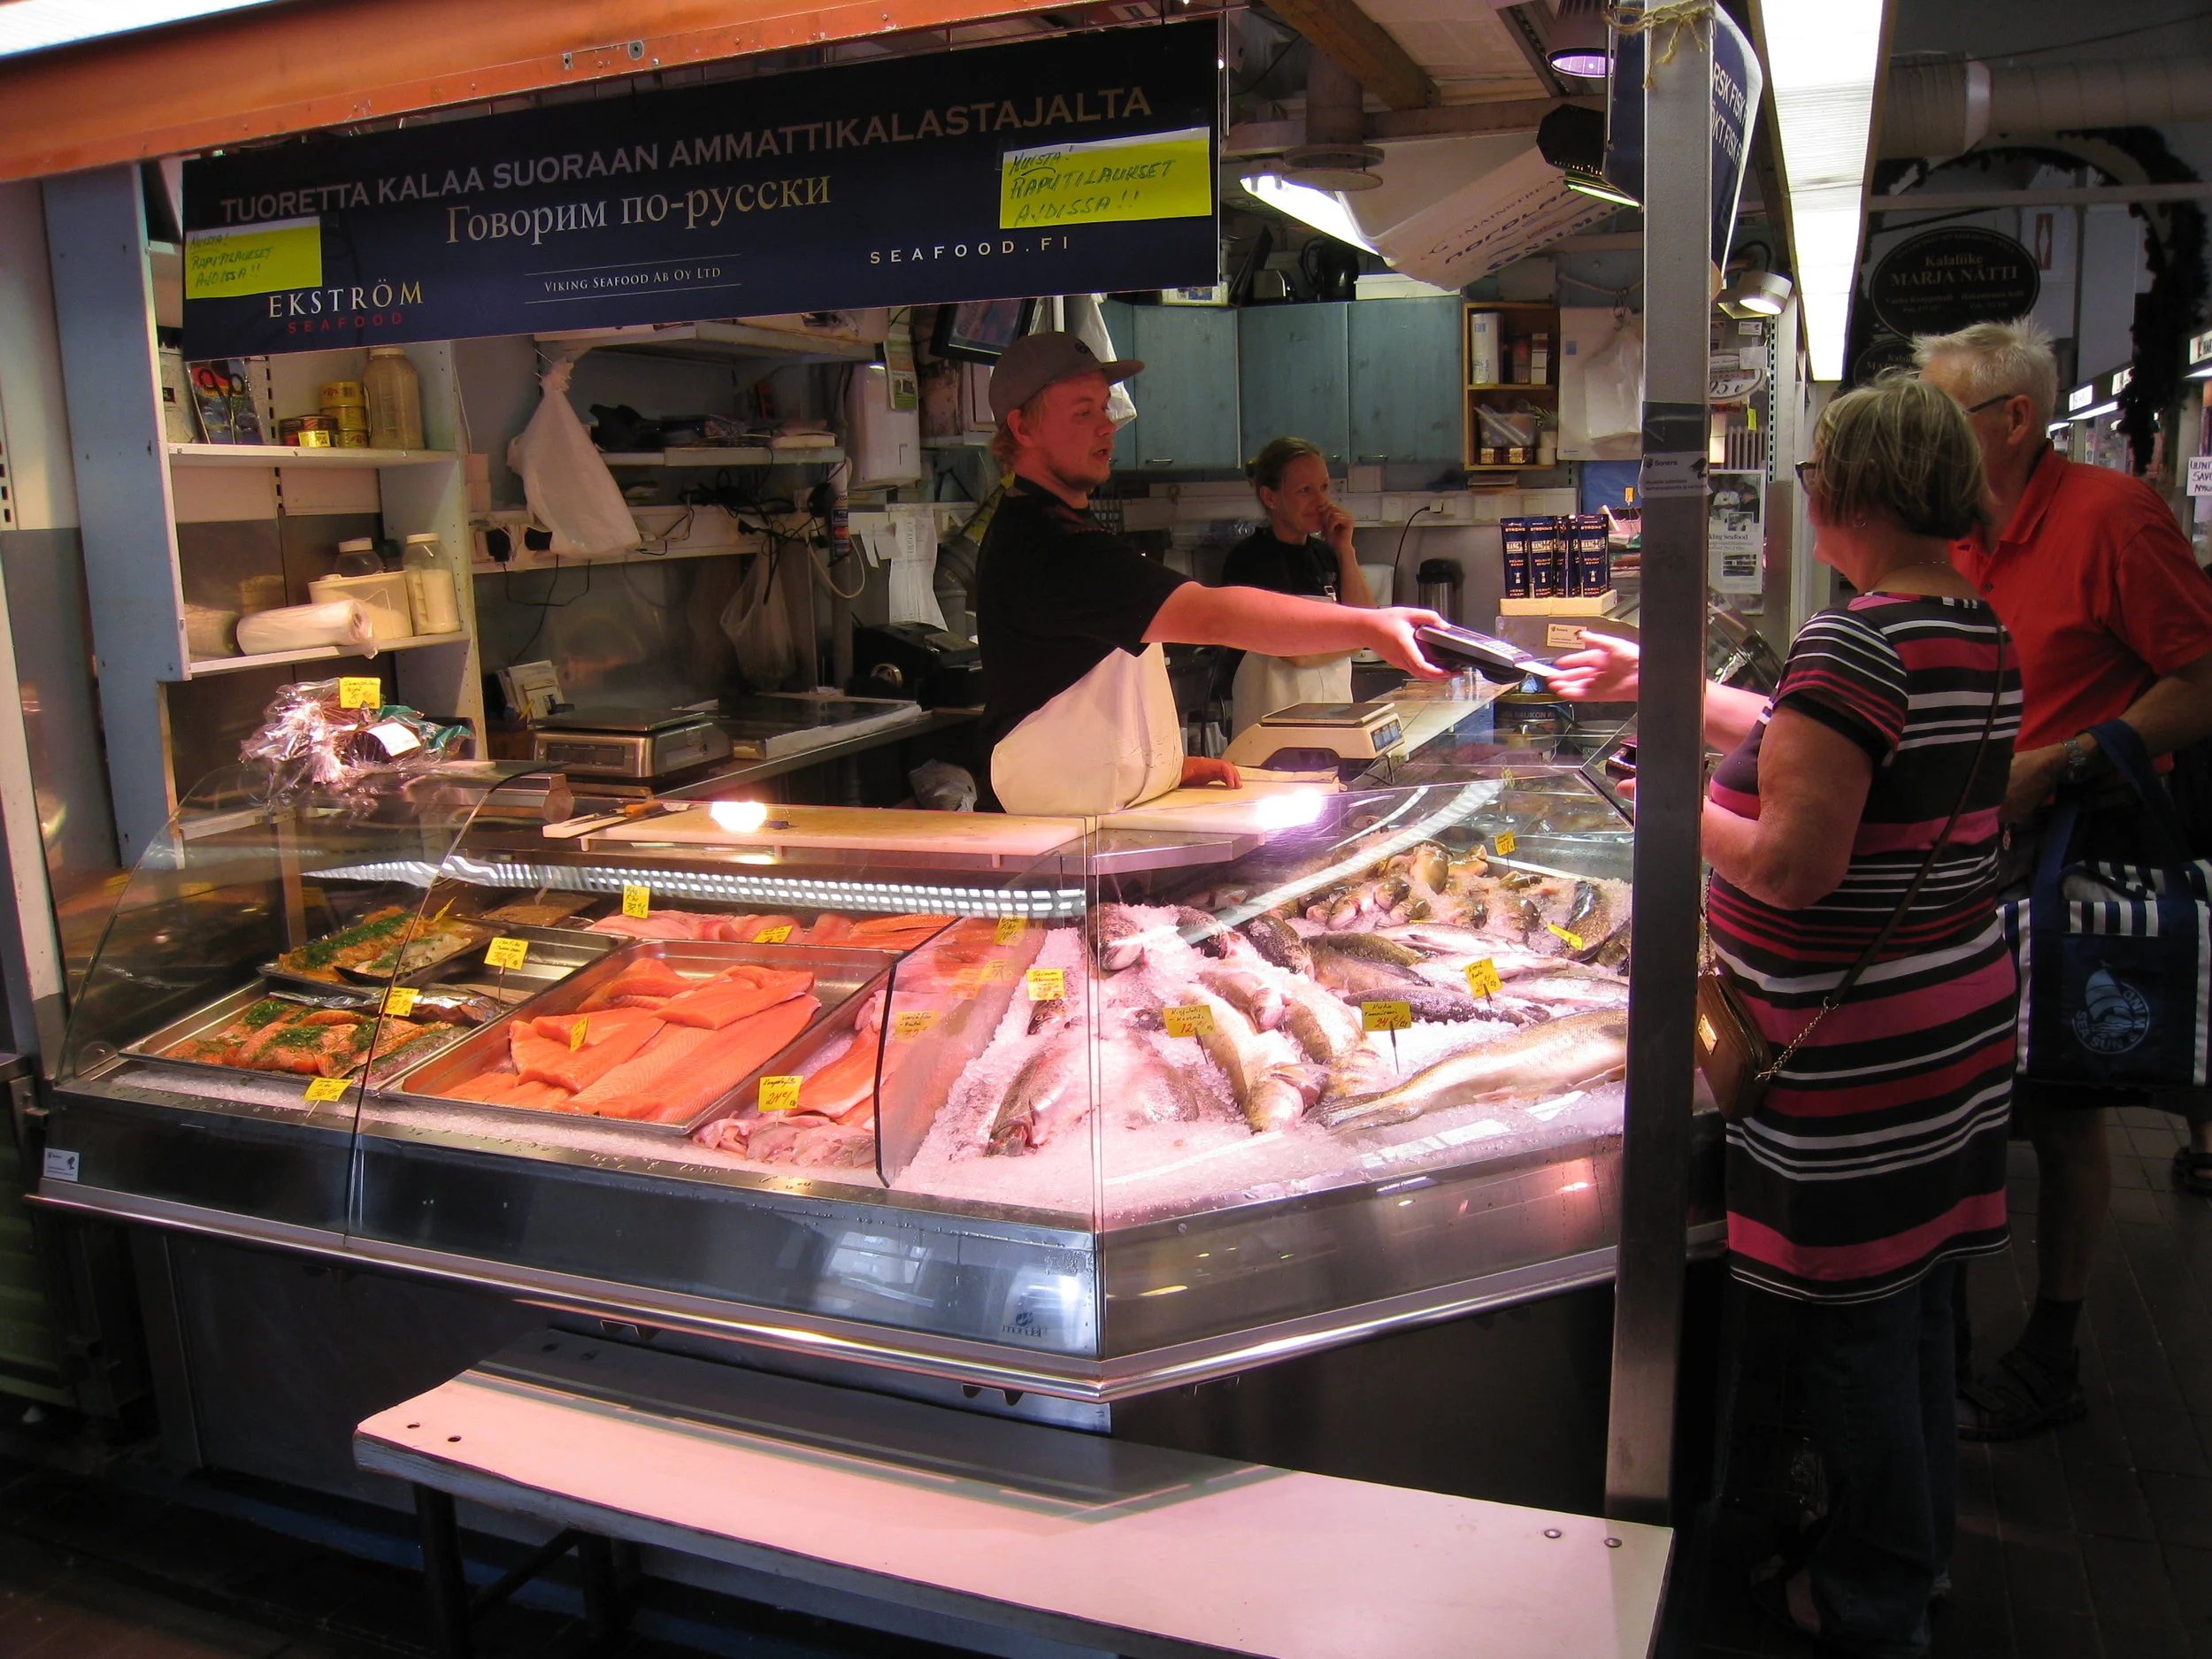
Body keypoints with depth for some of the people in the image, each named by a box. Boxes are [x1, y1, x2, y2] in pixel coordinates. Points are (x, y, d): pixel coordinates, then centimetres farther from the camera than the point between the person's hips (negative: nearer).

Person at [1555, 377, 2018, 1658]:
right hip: (1963, 1011, 9)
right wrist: (1663, 682, 24)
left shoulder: (1854, 641, -23)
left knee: (1853, 1321, 7)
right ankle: (1919, 1546, 41)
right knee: (1916, 1298, 22)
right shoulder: (1983, 633, 7)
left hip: (1859, 1046, -9)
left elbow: (1793, 866, -27)